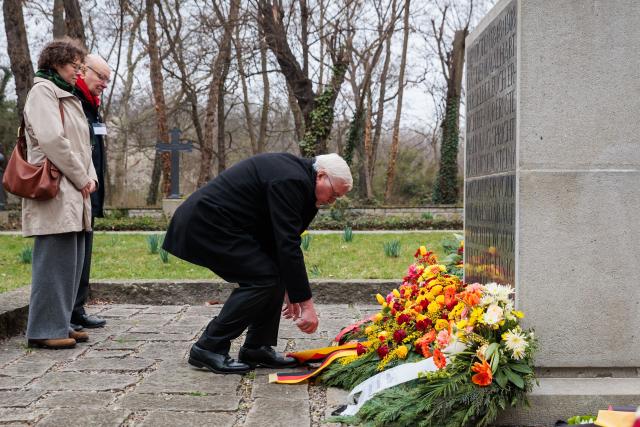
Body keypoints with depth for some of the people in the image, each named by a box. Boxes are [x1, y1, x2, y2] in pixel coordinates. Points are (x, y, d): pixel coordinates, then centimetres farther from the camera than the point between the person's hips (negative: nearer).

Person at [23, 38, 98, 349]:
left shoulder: (67, 96, 25)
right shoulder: (43, 91, -5)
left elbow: (81, 144, 24)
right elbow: (52, 140, -17)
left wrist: (90, 177, 7)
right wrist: (81, 177, -11)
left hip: (73, 194, 10)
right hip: (55, 192, -10)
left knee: (72, 261, 10)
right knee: (55, 260, -10)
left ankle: (60, 324, 16)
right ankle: (44, 330, -4)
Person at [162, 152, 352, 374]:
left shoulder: (292, 171, 12)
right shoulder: (291, 181, -20)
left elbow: (280, 238, 19)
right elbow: (288, 245, -24)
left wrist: (287, 289, 20)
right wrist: (306, 303, -21)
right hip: (207, 225, -11)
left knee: (274, 276, 6)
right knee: (262, 279, -14)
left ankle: (257, 348, 13)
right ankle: (209, 348, -5)